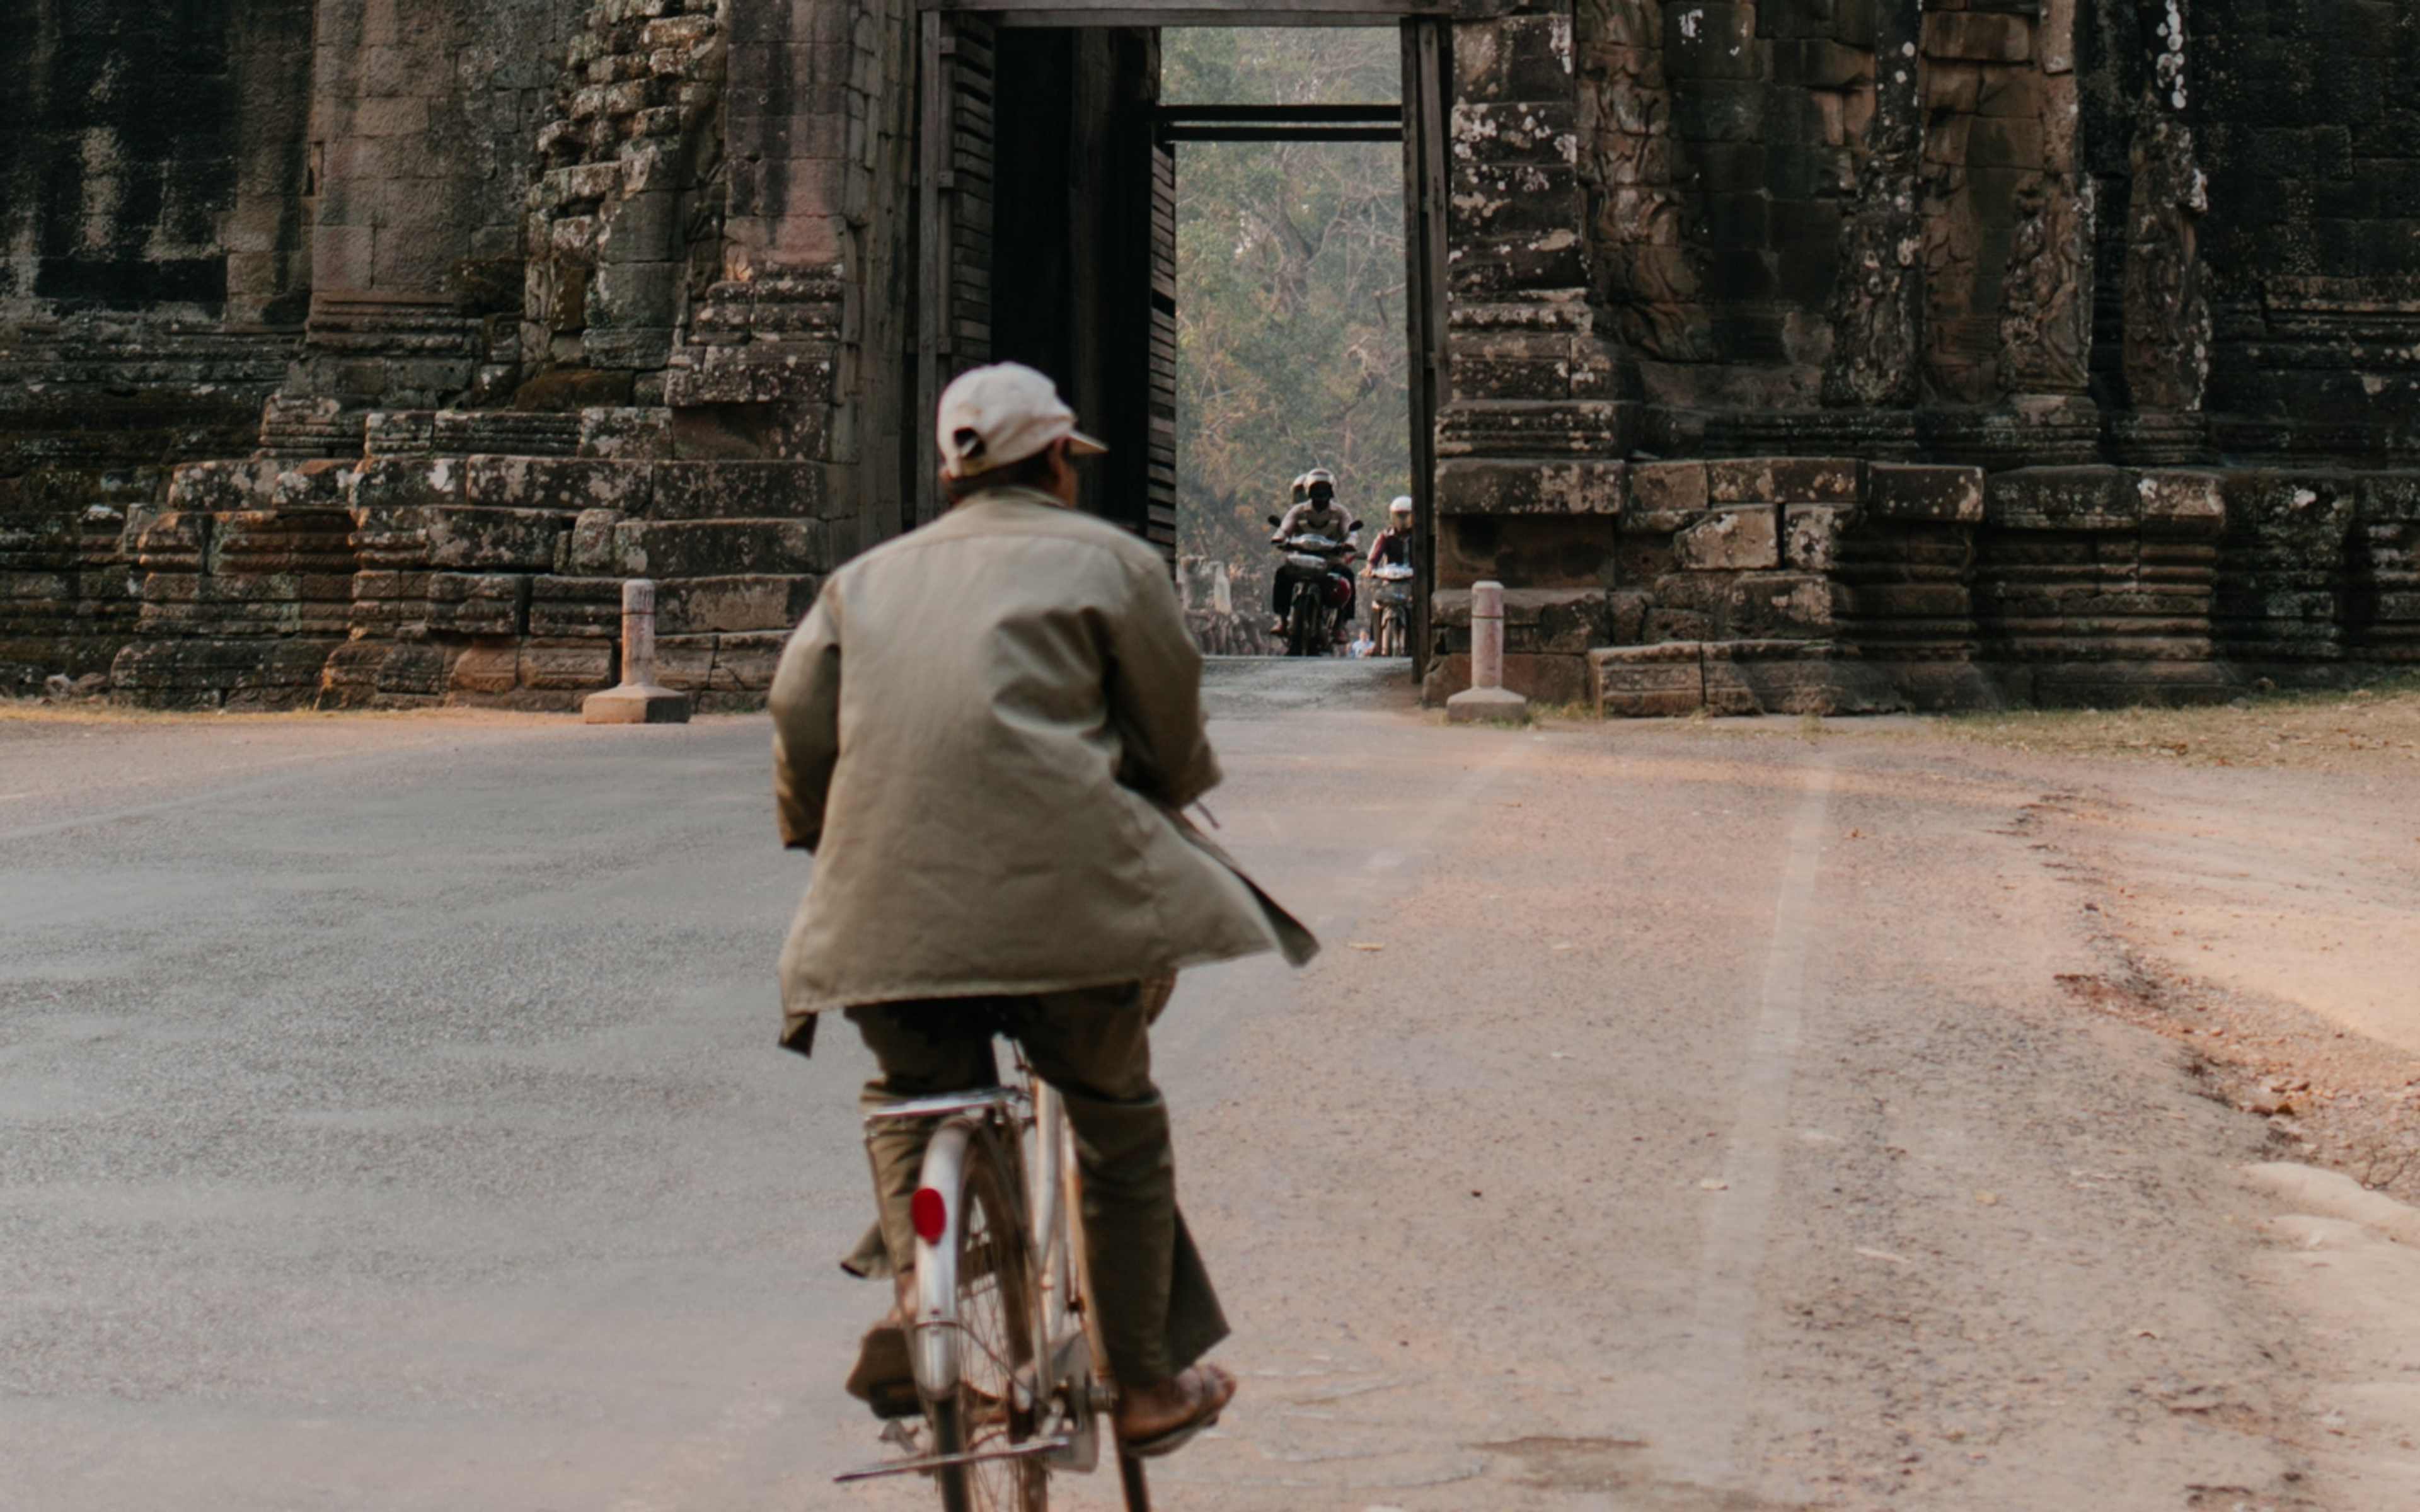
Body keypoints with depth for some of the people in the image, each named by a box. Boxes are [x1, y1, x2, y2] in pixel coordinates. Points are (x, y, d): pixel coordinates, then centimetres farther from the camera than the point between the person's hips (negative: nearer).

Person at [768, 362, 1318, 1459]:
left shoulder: (867, 576, 22)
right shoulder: (1109, 561, 12)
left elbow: (797, 709, 12)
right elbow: (1172, 738, 12)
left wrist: (825, 844, 25)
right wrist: (1156, 812, 32)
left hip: (887, 901, 3)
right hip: (1057, 876, -3)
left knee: (910, 1100, 25)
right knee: (1119, 1126, 12)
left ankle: (915, 1300, 3)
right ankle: (1146, 1385, 19)